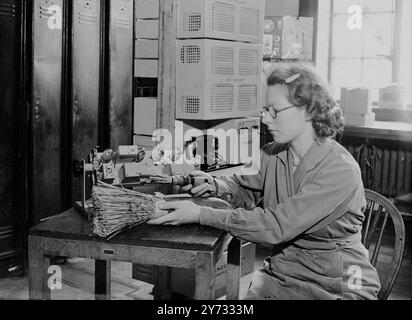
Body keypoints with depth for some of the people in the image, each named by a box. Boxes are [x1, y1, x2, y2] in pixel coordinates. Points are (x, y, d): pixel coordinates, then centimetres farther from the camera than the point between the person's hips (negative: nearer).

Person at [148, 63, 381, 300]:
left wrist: (200, 215, -24)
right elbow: (246, 188, 18)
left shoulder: (341, 170, -21)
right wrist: (216, 186, -6)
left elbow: (276, 226, -26)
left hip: (339, 285, -5)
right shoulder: (272, 155, 1)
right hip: (281, 272, 6)